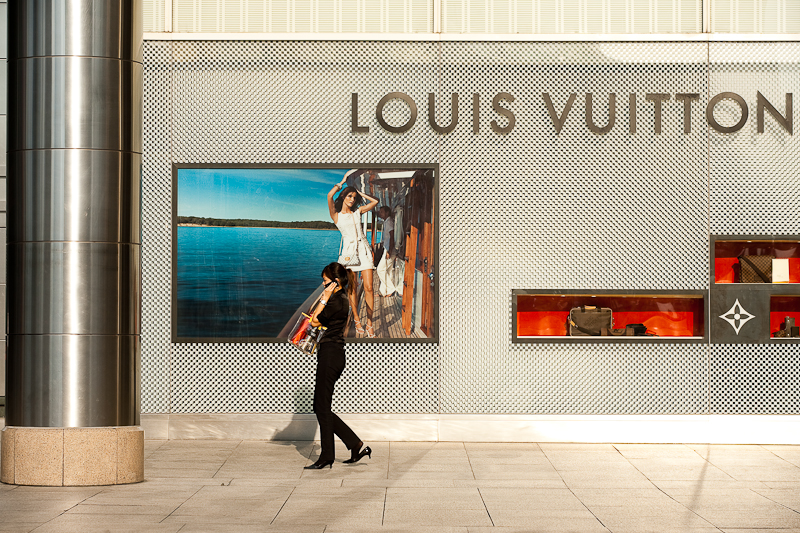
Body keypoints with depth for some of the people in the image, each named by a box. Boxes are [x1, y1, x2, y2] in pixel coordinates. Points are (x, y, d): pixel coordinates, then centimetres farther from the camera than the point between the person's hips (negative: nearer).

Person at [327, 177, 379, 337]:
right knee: (352, 289, 0)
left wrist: (360, 194, 15)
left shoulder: (358, 212, 15)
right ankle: (357, 321, 11)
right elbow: (330, 195, -9)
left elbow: (374, 201, 16)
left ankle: (369, 324, -5)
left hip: (364, 250, 2)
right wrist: (342, 182, 3)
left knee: (368, 288, -6)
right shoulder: (336, 215, 5)